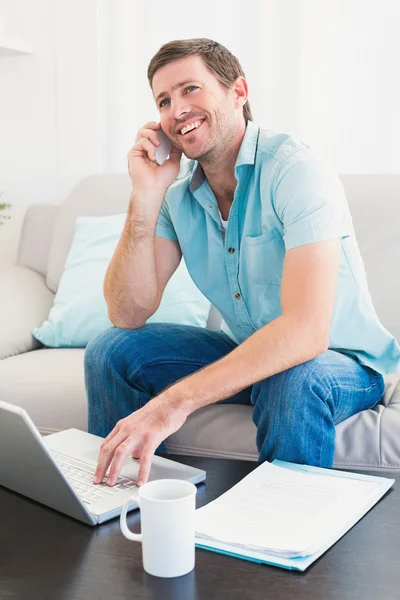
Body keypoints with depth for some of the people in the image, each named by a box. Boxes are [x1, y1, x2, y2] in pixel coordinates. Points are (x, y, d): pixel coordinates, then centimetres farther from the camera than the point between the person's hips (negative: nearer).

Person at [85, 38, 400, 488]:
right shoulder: (178, 196, -3)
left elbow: (306, 331, -35)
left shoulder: (294, 169, -23)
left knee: (292, 380, -38)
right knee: (110, 350, -6)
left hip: (340, 362, -5)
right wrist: (146, 197, -20)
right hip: (246, 352, 6)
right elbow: (127, 316, -10)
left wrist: (176, 401, -43)